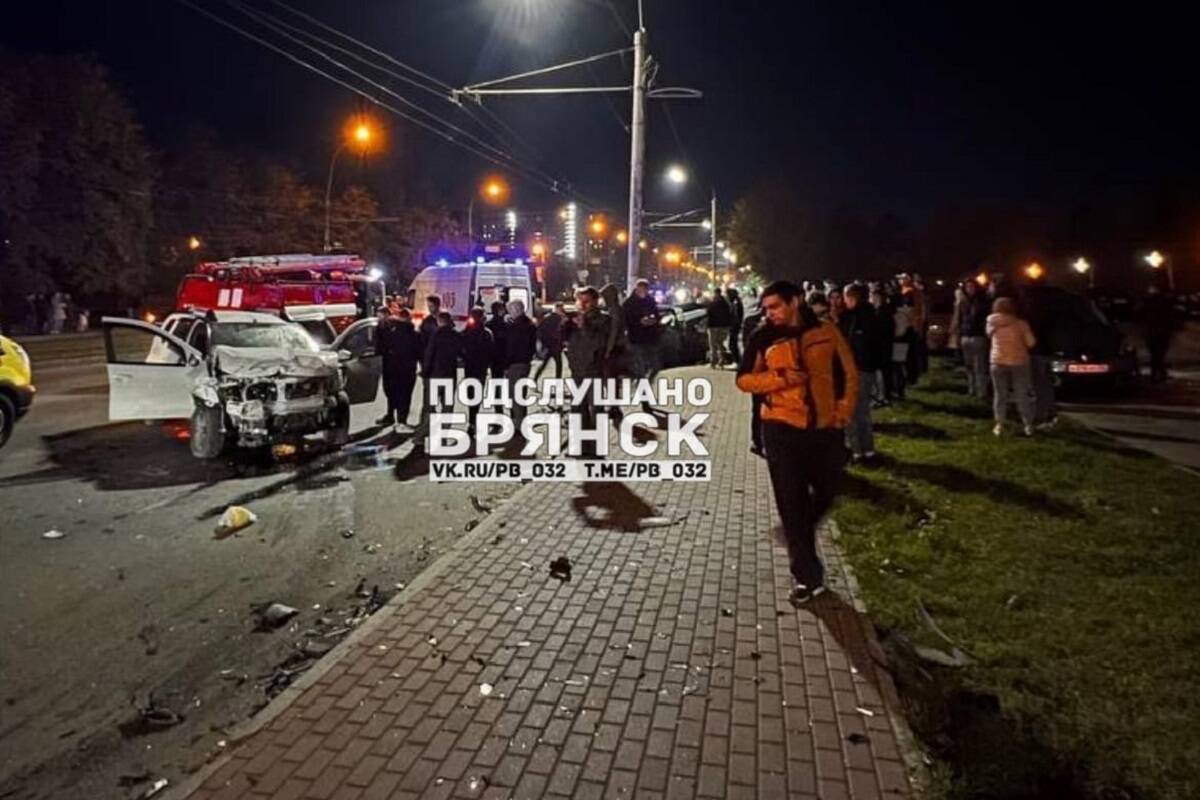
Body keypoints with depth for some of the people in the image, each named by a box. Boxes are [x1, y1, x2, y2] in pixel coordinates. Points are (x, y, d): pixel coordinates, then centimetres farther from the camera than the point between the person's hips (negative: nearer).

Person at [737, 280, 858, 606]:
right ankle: (807, 576, 12)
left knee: (825, 493, 13)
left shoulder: (826, 332, 1)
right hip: (782, 428, -1)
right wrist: (780, 378, -15)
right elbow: (744, 378, -1)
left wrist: (843, 412, -2)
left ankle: (799, 538, 43)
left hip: (825, 427, 1)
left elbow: (849, 373, 7)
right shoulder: (766, 339, 0)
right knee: (791, 503, 1)